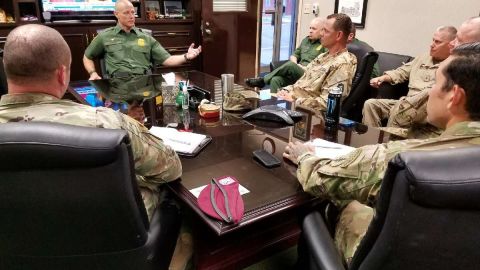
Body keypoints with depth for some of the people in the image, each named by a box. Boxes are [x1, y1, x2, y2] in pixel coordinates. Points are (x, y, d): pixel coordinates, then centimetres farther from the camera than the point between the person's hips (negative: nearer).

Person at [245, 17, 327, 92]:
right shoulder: (306, 40, 23)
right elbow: (294, 55, 26)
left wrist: (306, 68, -13)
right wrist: (295, 64, 3)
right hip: (296, 73, 6)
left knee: (290, 65, -33)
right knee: (276, 80, -25)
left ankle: (262, 80, -20)